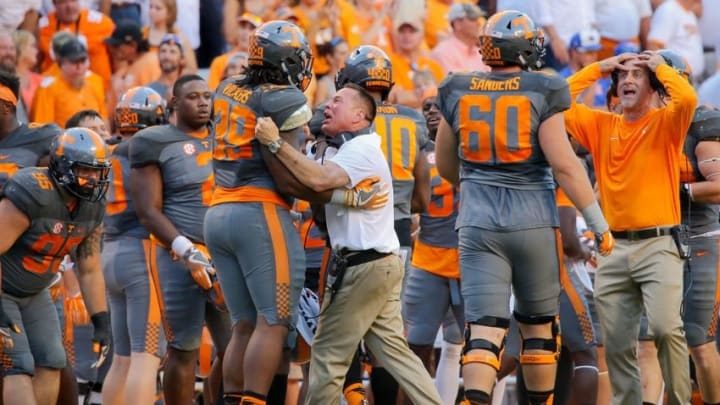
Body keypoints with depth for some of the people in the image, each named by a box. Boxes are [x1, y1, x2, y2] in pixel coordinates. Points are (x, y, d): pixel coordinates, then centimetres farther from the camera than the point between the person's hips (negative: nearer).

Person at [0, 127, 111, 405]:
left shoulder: (92, 207, -4)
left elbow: (90, 270, 5)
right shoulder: (32, 195, -30)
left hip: (32, 294, 8)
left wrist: (101, 322, 2)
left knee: (50, 363, 1)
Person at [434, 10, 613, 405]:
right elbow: (564, 165, -12)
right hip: (533, 223, -2)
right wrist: (599, 223, -5)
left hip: (478, 224, 2)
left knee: (483, 329, -3)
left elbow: (445, 166, 15)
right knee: (538, 324, 15)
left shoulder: (458, 93, 4)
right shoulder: (540, 94, -8)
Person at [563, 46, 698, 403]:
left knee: (666, 327, -21)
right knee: (616, 343, 6)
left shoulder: (666, 123, 2)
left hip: (658, 244, -4)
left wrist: (660, 66, -3)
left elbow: (688, 98, -18)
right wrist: (597, 69, 7)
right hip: (615, 248, 4)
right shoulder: (601, 126, 13)